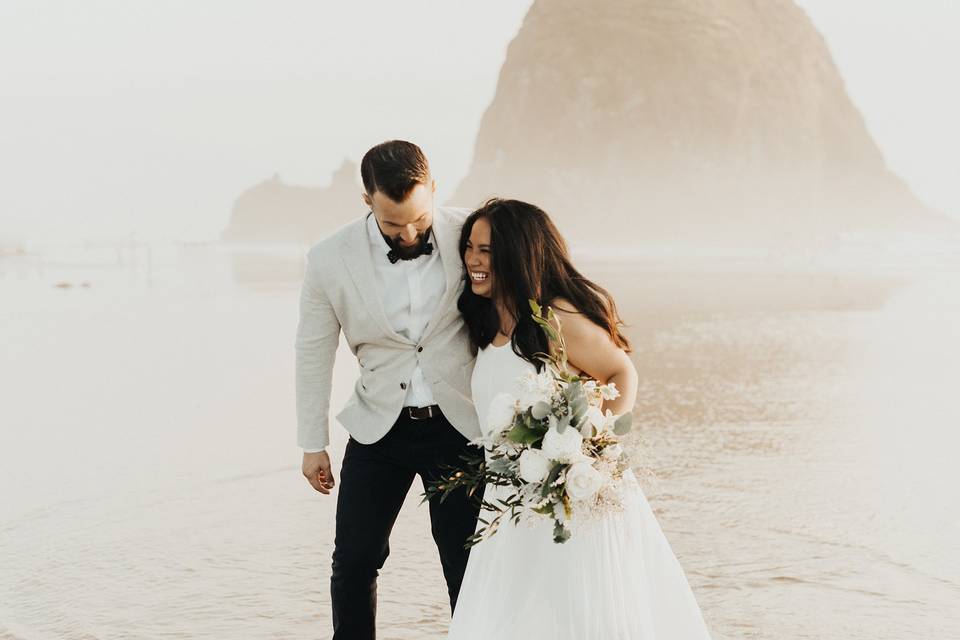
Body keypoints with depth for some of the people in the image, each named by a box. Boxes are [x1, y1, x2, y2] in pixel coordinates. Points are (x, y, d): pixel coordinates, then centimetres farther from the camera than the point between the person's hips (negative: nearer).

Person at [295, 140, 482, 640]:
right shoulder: (330, 260, -11)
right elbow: (313, 353, 0)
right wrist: (312, 444, 4)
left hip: (458, 424, -1)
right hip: (380, 426, 1)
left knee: (466, 561, 6)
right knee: (354, 558, 6)